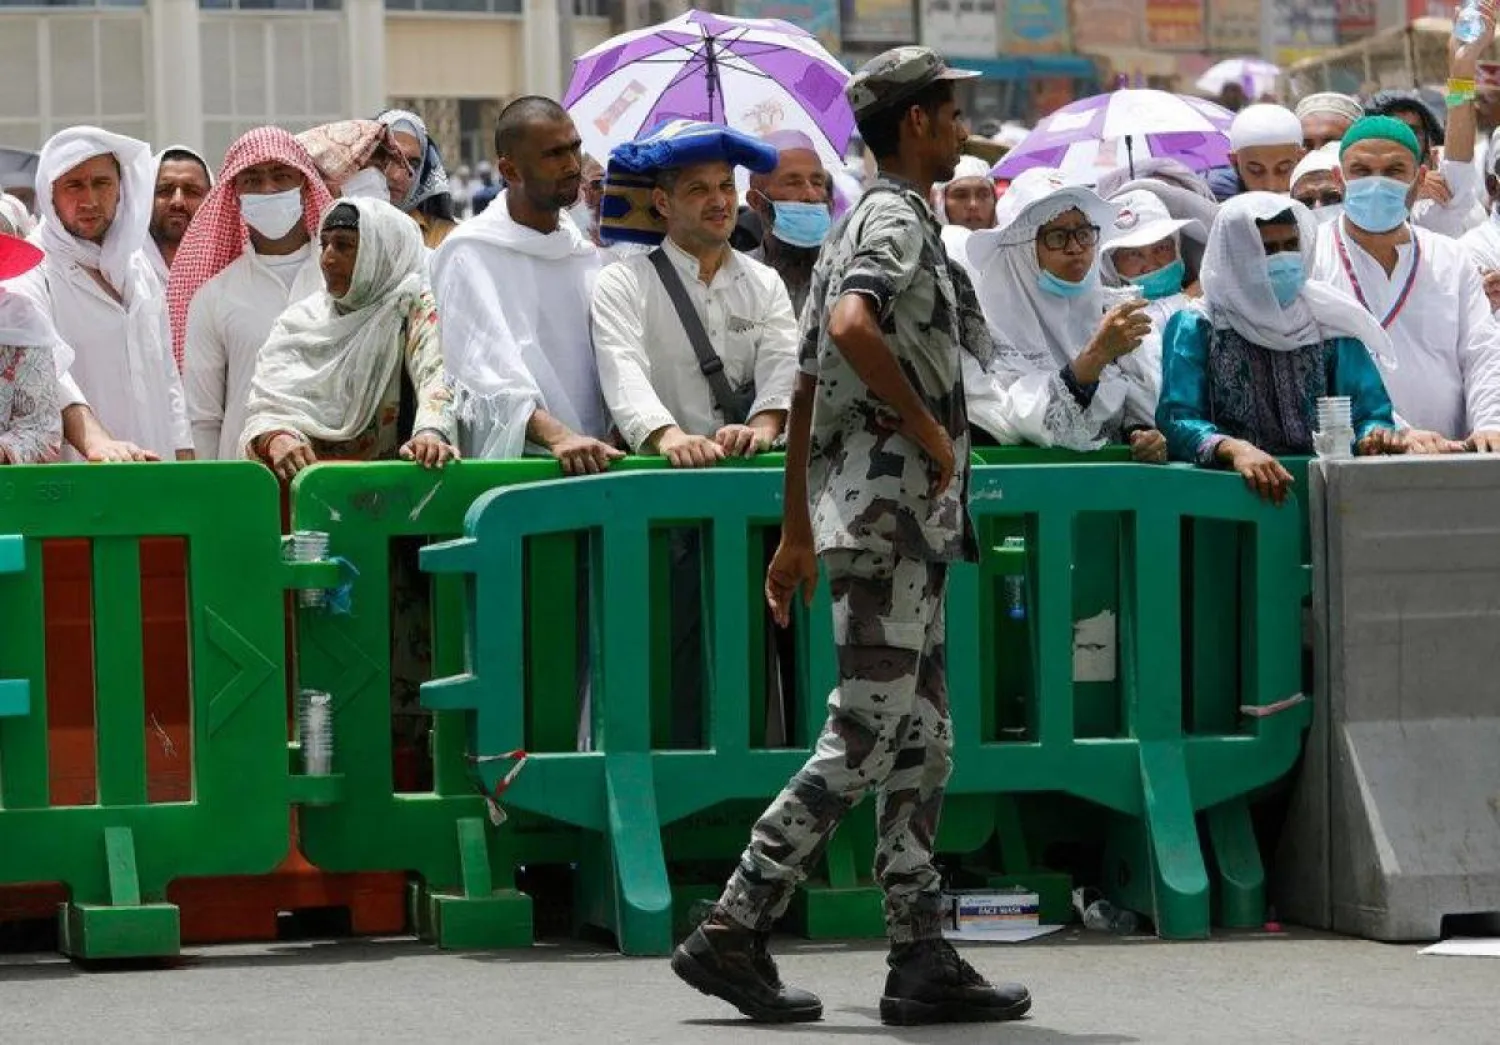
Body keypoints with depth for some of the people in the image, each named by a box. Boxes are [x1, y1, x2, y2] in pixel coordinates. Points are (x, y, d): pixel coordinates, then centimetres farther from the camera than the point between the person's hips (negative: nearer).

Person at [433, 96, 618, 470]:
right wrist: (556, 436, -28)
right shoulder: (470, 253, -2)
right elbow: (487, 370, -14)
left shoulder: (586, 253, 18)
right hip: (510, 462, -5)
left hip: (593, 464, 5)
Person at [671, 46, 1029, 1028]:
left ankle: (923, 959, 9)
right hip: (892, 512, -10)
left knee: (921, 745, 9)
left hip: (886, 516, 10)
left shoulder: (856, 229, 21)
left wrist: (797, 532, 23)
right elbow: (855, 325, -31)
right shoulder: (898, 221, -9)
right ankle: (734, 932, -9)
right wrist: (930, 430, -20)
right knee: (863, 740, -10)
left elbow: (807, 390, 22)